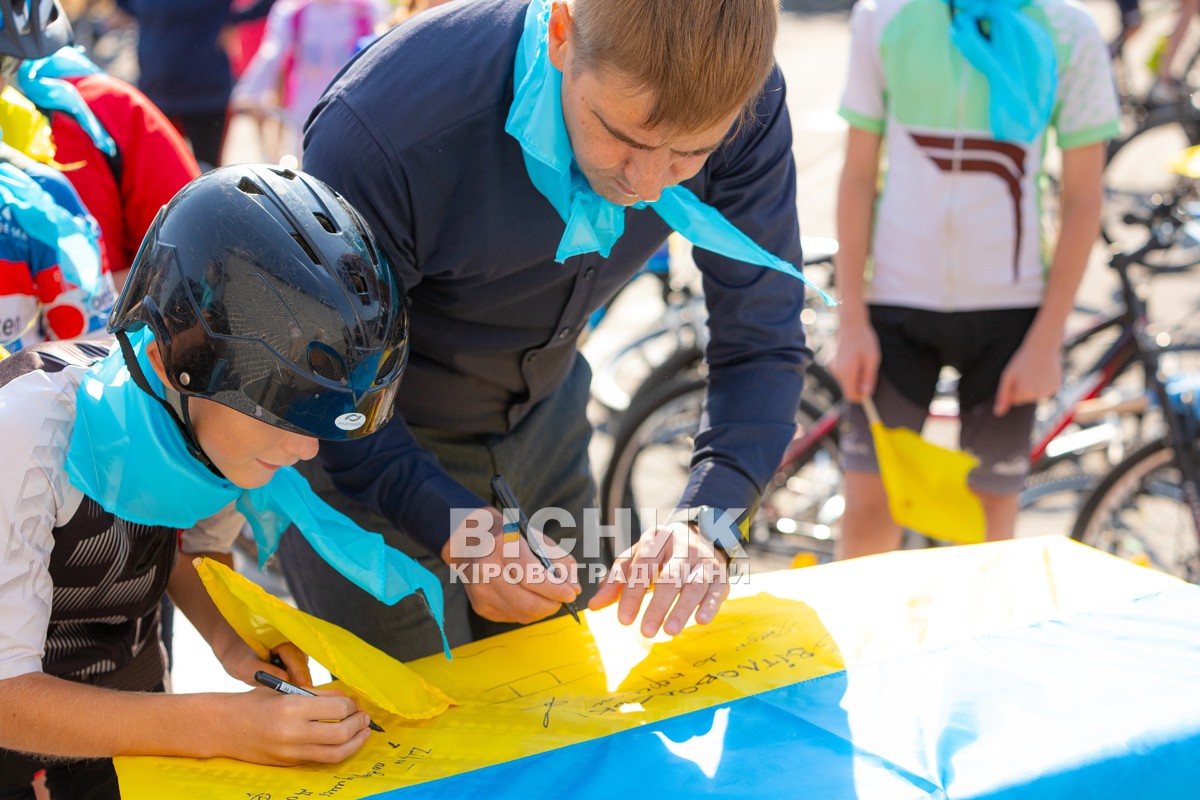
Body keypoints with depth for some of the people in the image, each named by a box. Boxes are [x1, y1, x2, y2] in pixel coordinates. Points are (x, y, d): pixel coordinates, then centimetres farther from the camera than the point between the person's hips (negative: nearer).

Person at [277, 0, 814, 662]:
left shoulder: (744, 108, -23)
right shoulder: (383, 131, -37)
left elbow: (761, 341, -16)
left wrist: (706, 520, -32)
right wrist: (454, 532, -38)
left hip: (542, 424, 4)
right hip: (367, 452, -4)